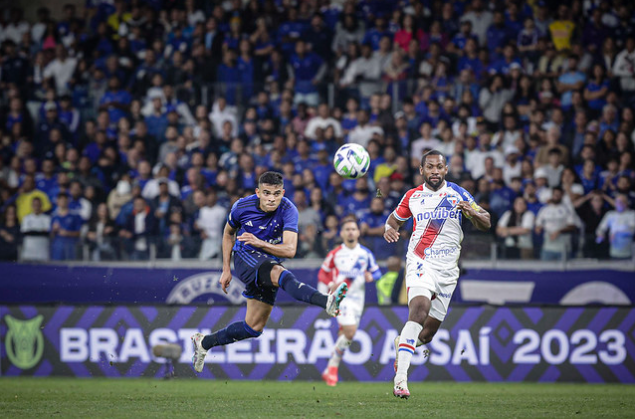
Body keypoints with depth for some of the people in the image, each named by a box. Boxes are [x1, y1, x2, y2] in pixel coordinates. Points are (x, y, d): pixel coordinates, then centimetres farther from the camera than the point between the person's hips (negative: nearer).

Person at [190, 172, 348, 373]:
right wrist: (226, 269, 10)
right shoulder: (242, 206, -10)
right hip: (245, 258, -3)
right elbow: (228, 233, 11)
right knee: (281, 274, -36)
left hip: (270, 264, 3)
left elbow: (290, 250, -26)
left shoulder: (289, 211, -16)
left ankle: (204, 342, 27)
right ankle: (328, 302, -63)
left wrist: (259, 243, -39)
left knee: (253, 329, 7)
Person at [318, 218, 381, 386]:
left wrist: (371, 276, -9)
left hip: (358, 298, 4)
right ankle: (333, 367, -5)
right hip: (341, 297, -4)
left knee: (345, 335, 7)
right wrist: (331, 285, -9)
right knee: (350, 332, -21)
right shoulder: (335, 254, 0)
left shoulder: (365, 253, 6)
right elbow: (322, 273, 9)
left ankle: (330, 371, 21)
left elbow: (377, 271, 14)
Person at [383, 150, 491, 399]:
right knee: (419, 310, -29)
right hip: (420, 262, -2)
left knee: (427, 333, 4)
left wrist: (473, 213, -19)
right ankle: (401, 378, -33)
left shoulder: (458, 194, 4)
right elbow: (395, 217, 24)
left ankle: (402, 344, 41)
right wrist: (389, 229, 0)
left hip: (447, 270, 2)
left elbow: (485, 224, 4)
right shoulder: (412, 196, 7)